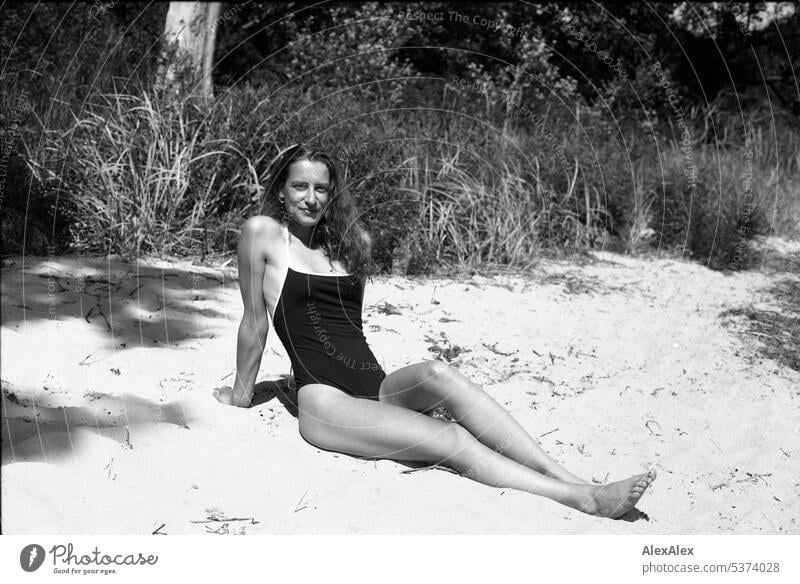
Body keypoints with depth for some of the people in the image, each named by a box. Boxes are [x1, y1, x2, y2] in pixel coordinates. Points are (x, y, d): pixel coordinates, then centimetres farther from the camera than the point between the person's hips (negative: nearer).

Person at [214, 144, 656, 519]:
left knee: (437, 374, -30)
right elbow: (255, 321, 5)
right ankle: (586, 500, -35)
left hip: (376, 386, 5)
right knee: (451, 441, -26)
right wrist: (241, 395, 11)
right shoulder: (263, 233, 1)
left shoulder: (350, 241, 17)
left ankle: (571, 479, -37)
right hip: (323, 403, -4)